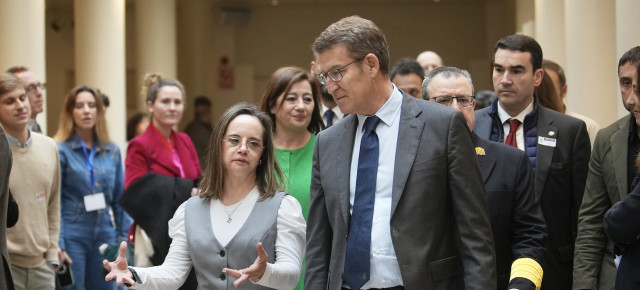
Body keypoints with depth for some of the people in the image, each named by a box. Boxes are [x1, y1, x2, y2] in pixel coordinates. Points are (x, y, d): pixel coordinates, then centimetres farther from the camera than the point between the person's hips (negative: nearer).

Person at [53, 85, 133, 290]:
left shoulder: (112, 151, 10)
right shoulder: (61, 150, -4)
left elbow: (120, 199, 12)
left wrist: (125, 237, 6)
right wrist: (58, 245, -14)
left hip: (105, 235, 4)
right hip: (72, 236, -4)